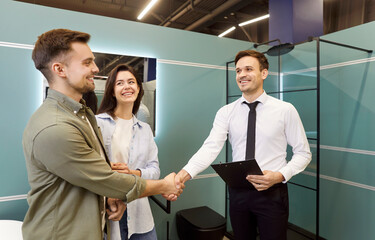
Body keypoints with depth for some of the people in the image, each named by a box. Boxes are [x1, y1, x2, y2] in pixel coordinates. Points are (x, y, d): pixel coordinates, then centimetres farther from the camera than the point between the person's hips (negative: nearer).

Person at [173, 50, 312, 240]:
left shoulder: (285, 110, -6)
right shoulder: (226, 112, -2)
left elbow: (303, 153, -1)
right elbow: (211, 147, -15)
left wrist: (280, 175, -18)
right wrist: (185, 173, -31)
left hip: (272, 193, -2)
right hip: (238, 192, 2)